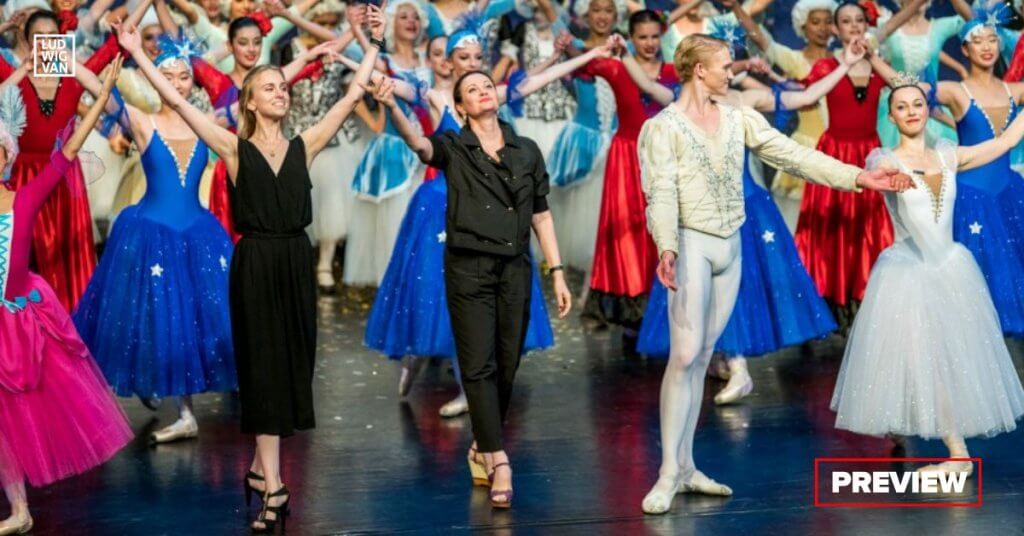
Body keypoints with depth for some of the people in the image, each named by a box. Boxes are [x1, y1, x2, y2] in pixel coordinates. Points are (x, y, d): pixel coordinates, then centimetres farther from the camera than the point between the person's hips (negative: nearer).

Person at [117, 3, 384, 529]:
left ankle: (261, 465, 24)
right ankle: (273, 486, -3)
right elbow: (176, 101, -5)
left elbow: (352, 95, 7)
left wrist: (374, 44, 4)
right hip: (255, 262, -3)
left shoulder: (304, 145, 6)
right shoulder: (235, 148, -1)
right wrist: (137, 54, -8)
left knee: (291, 363, 8)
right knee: (264, 364, -2)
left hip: (295, 260, 3)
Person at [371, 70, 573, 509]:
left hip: (515, 268, 3)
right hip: (469, 269, -3)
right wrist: (392, 108, -42)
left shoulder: (527, 151, 10)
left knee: (506, 366, 8)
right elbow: (419, 143, -22)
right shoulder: (454, 148, 0)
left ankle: (482, 448, 26)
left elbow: (541, 214, 13)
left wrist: (557, 273, 8)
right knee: (479, 365, -8)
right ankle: (499, 463, -11)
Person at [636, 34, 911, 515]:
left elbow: (793, 155, 5)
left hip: (730, 247, 6)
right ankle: (669, 473, -10)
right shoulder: (662, 128, -7)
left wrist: (858, 177, -3)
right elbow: (661, 193, -16)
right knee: (685, 354, -12)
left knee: (702, 358, 8)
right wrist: (666, 248, -33)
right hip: (691, 245, -6)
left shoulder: (739, 120, 9)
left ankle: (686, 466, 12)